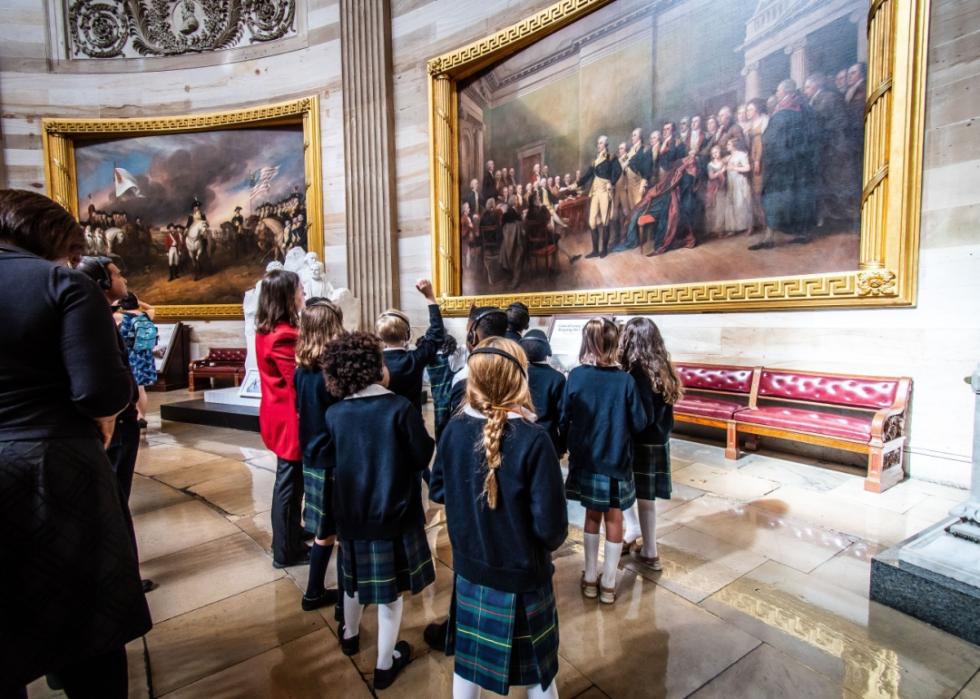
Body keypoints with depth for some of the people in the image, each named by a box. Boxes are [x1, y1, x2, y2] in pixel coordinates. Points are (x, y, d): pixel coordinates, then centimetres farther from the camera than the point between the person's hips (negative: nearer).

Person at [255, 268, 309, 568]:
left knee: (289, 480, 22)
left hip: (279, 415, 10)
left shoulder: (267, 331, 8)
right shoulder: (283, 336, -23)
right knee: (290, 483, 3)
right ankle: (286, 551, 18)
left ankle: (290, 532, 39)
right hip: (290, 419, -10)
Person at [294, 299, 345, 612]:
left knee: (324, 529, 20)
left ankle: (315, 592, 34)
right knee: (342, 530, 8)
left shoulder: (302, 370, 1)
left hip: (312, 457, 8)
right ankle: (347, 594, 23)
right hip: (333, 460, -7)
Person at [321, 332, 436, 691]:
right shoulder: (400, 407, -20)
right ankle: (385, 664, 28)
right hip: (393, 513, -4)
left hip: (351, 512, 5)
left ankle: (350, 635, 51)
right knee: (389, 589, 12)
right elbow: (423, 457, -13)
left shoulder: (334, 413, -7)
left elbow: (332, 461, 7)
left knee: (355, 576, 28)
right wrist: (426, 435, 5)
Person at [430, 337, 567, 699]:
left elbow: (437, 490, 2)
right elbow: (551, 525, -22)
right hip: (521, 576, -3)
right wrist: (550, 541, 0)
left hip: (469, 568, 4)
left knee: (467, 657, 25)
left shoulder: (455, 429, -13)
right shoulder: (533, 440, -26)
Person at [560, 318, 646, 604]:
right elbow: (639, 423, -9)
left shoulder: (575, 376, -12)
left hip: (585, 460, 2)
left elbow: (564, 420, -6)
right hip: (616, 461, -1)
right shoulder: (625, 380, -16)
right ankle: (608, 584, 27)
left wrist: (571, 444, 12)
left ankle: (590, 579, 30)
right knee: (614, 519, 15)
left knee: (592, 515, 20)